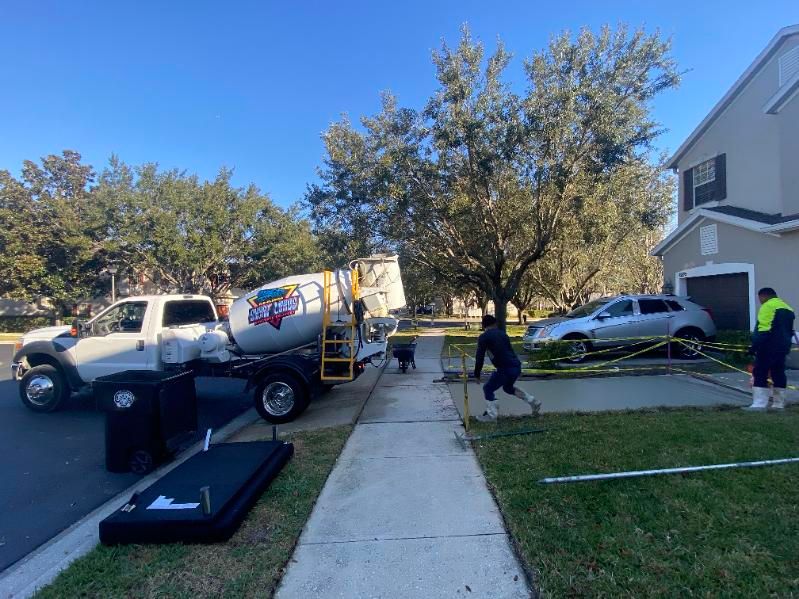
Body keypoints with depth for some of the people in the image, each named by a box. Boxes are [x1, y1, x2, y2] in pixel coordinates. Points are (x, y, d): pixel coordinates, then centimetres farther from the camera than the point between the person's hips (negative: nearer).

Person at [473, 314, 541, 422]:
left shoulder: (483, 337, -3)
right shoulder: (502, 333, 17)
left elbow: (480, 357, -5)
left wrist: (477, 374, 4)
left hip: (505, 369, -7)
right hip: (516, 367, 7)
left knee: (488, 389, 11)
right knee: (508, 388, 32)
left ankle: (492, 415, 8)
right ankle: (533, 402, 33)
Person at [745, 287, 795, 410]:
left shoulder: (767, 306, -10)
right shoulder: (788, 309, 18)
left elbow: (763, 330, -19)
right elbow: (789, 331, 21)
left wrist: (755, 346, -19)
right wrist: (785, 345, 25)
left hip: (768, 347, -9)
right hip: (782, 348, 9)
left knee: (760, 374, -7)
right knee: (778, 374, 13)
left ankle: (759, 404, -11)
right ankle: (779, 403, 17)